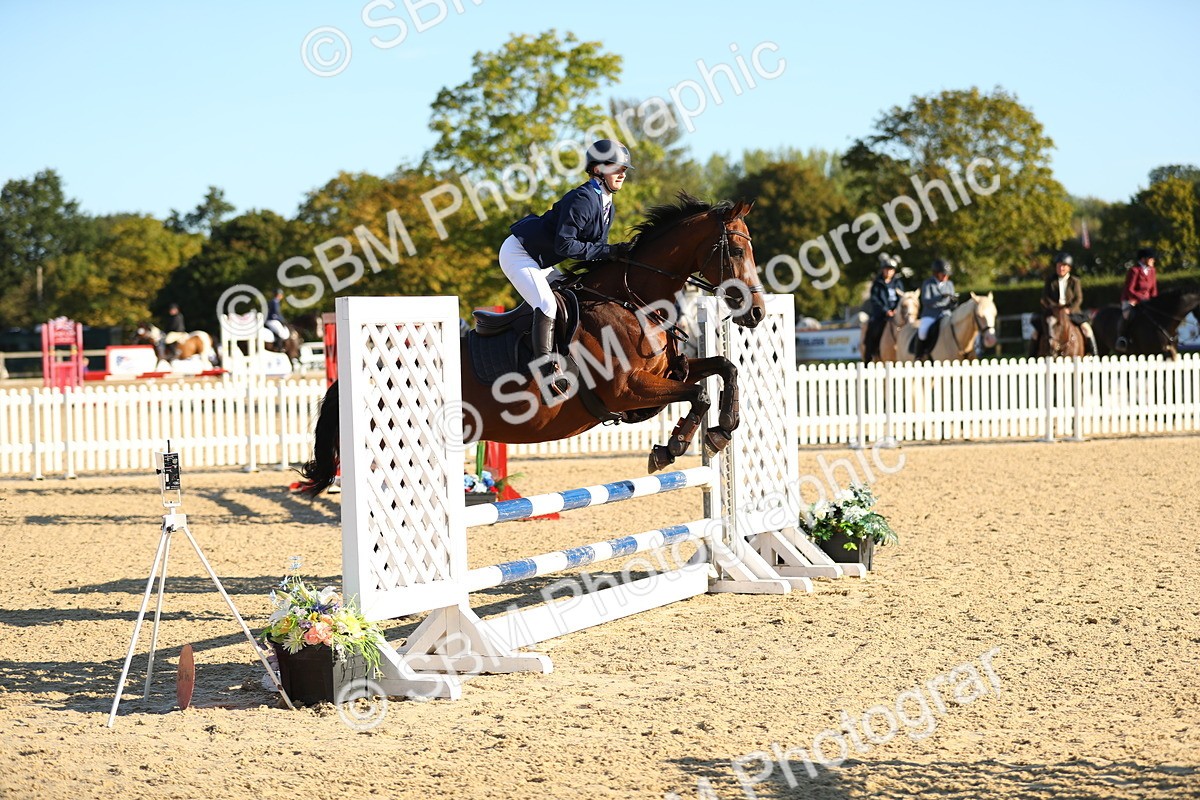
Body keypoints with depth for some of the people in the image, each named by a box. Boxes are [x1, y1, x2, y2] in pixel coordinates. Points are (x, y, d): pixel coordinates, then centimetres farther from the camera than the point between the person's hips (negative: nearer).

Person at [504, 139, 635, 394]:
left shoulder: (607, 206, 5)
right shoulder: (582, 199, -25)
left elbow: (594, 245, 8)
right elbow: (564, 244, -29)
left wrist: (615, 254, -10)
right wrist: (607, 251, -29)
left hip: (540, 262, 11)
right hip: (518, 254, -11)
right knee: (547, 305, -23)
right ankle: (547, 368, -25)